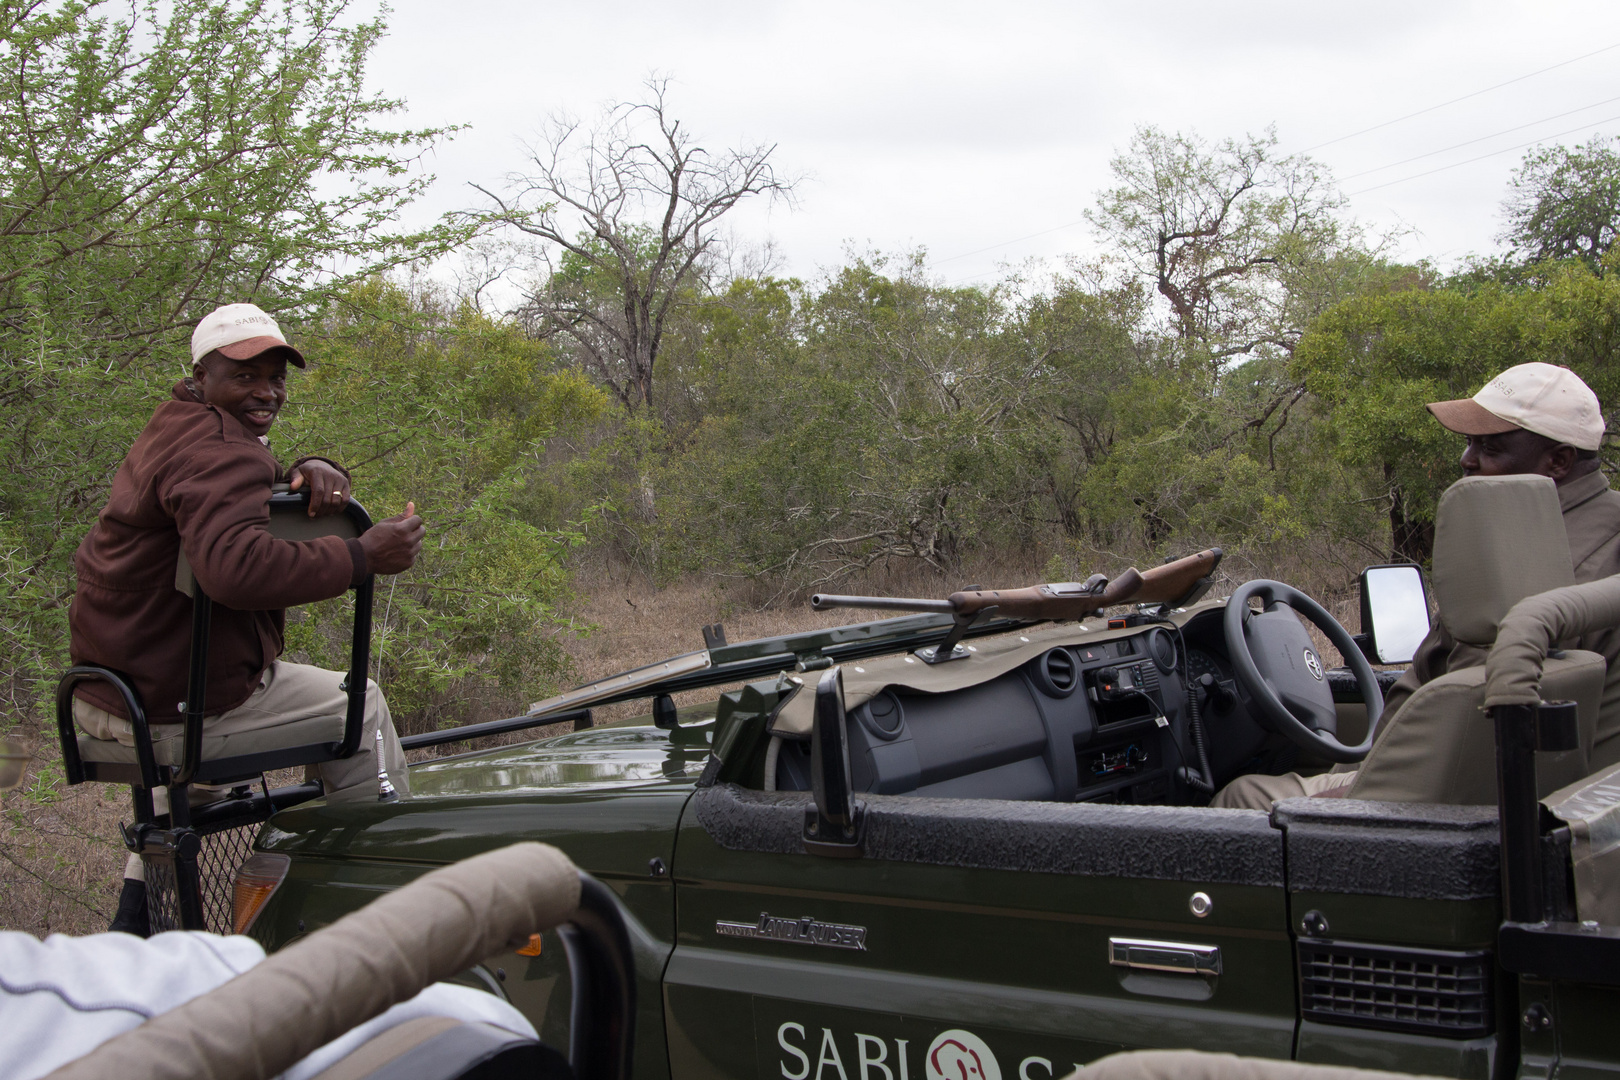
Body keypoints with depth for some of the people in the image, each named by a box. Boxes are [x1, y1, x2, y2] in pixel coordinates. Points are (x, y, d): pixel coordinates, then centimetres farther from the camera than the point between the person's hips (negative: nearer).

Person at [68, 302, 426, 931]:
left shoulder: (173, 431, 15)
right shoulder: (217, 449, -19)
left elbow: (253, 493, 18)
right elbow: (238, 566, -37)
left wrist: (311, 472, -6)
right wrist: (363, 557, -32)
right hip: (172, 706, -10)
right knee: (359, 702, 7)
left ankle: (137, 913, 40)